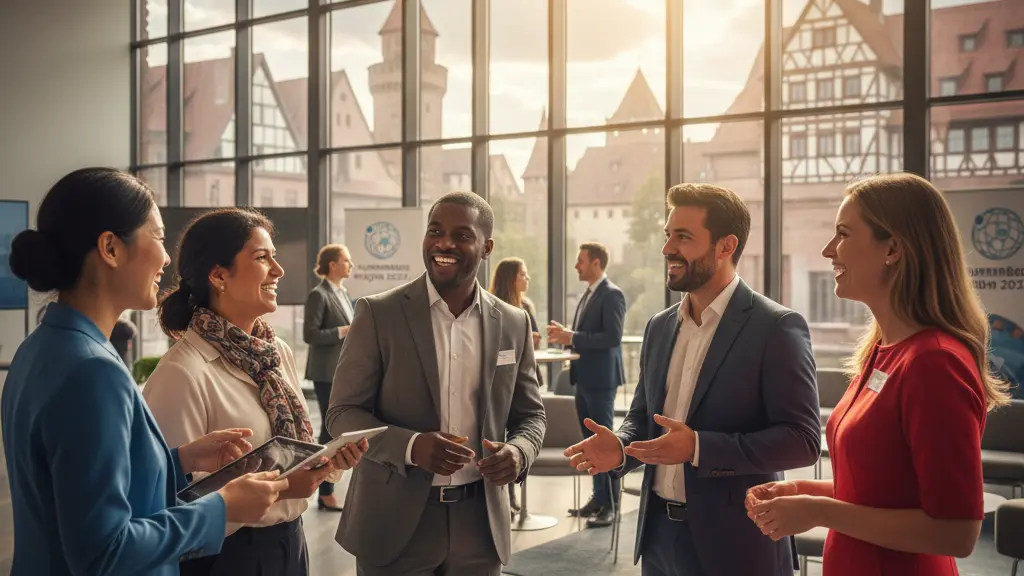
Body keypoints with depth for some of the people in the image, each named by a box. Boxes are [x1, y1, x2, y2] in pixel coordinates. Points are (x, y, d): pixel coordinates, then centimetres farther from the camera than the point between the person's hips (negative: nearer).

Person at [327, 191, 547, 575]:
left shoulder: (513, 324, 3)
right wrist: (411, 445, -23)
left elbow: (530, 414, 10)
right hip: (394, 523, -2)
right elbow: (342, 413, -6)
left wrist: (518, 451, -12)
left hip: (479, 523, 3)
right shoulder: (378, 313, -6)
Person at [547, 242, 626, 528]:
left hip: (600, 379, -9)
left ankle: (610, 503, 3)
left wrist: (572, 337, -22)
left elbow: (612, 337, -22)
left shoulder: (612, 294, -13)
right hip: (584, 378, 9)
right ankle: (599, 497, 23)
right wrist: (566, 335, 3)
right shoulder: (588, 294, 15)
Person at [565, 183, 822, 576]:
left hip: (735, 542, -6)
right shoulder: (659, 327, 8)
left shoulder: (777, 327, -12)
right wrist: (621, 448, -7)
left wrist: (698, 447, -25)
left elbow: (802, 439, -16)